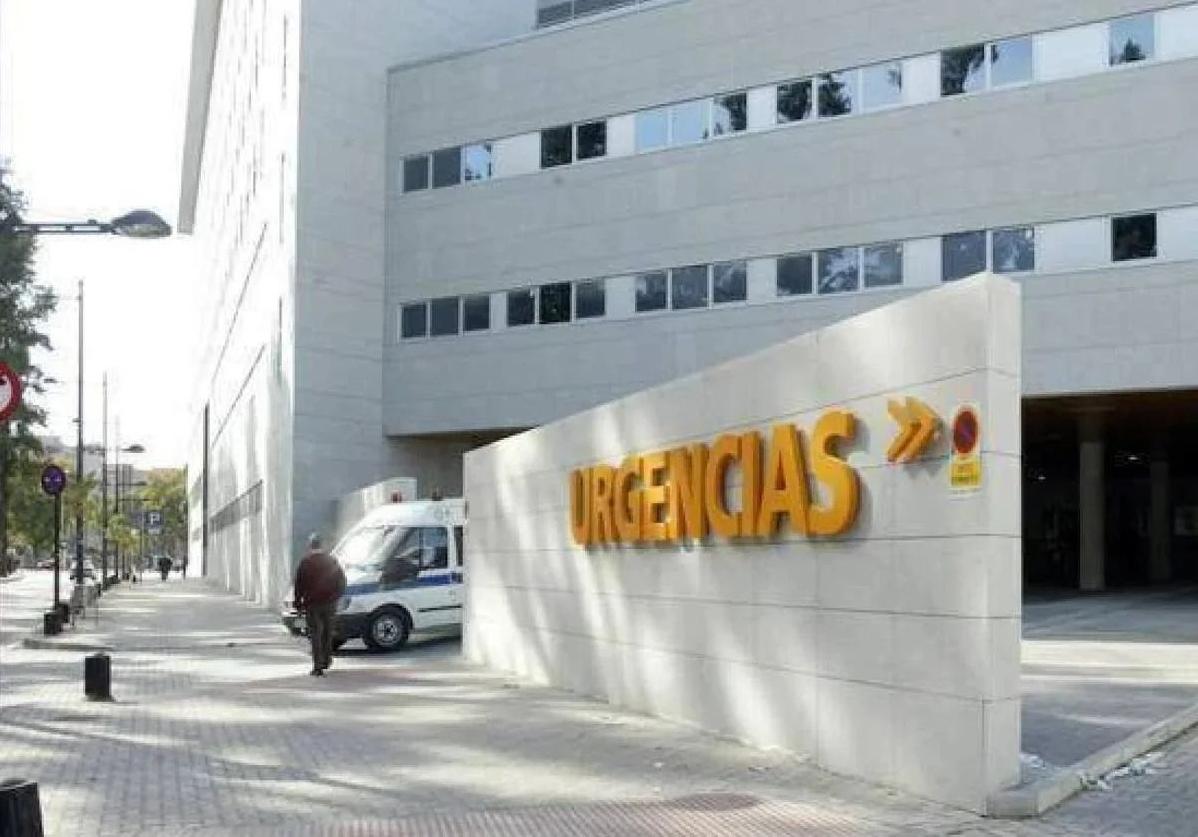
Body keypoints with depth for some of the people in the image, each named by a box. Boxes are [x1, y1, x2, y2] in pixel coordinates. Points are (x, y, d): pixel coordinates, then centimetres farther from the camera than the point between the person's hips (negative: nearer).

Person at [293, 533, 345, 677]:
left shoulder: (305, 562, -4)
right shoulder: (332, 561, 5)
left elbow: (299, 584, -3)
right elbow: (342, 581, 8)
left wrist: (298, 603, 4)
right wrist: (336, 596, 19)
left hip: (312, 603, -3)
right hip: (329, 603, 3)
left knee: (315, 634, -1)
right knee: (328, 632, 19)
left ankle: (318, 667, -7)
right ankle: (326, 659, 28)